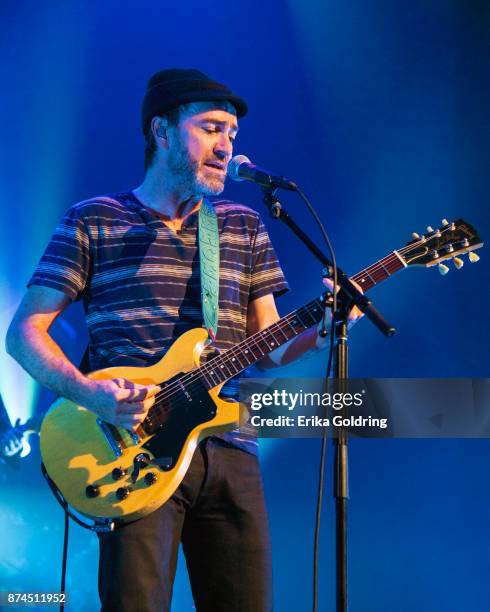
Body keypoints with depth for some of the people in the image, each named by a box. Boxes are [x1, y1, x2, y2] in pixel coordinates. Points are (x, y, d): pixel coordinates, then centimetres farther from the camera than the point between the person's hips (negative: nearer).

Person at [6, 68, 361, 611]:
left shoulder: (245, 228, 16)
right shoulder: (94, 221, 4)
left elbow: (267, 347, 14)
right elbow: (24, 331, 2)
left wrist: (319, 331, -8)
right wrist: (89, 393, -16)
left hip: (229, 450, 4)